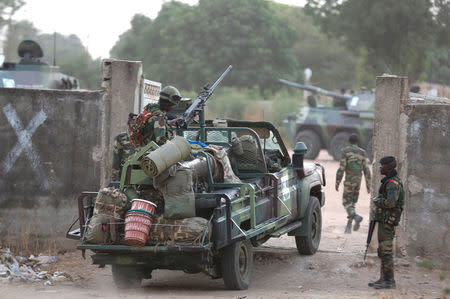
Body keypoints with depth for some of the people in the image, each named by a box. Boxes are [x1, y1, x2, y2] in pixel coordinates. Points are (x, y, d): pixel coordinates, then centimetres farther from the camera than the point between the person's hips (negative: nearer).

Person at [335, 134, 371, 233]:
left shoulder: (345, 151, -7)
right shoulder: (362, 152, 6)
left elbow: (341, 168, -11)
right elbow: (366, 170, 4)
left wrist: (337, 183, -6)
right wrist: (368, 185, 8)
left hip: (349, 181, -5)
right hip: (358, 181, 5)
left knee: (346, 203, -1)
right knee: (352, 203, 12)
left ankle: (356, 217, -26)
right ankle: (348, 227, 10)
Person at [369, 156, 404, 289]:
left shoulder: (393, 183, -17)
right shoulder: (389, 181, 16)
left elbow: (391, 202, -28)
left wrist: (377, 202, -13)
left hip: (387, 222, -11)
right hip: (384, 221, 11)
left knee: (386, 251, -9)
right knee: (382, 251, 14)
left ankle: (389, 281, -8)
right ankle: (384, 278, 20)